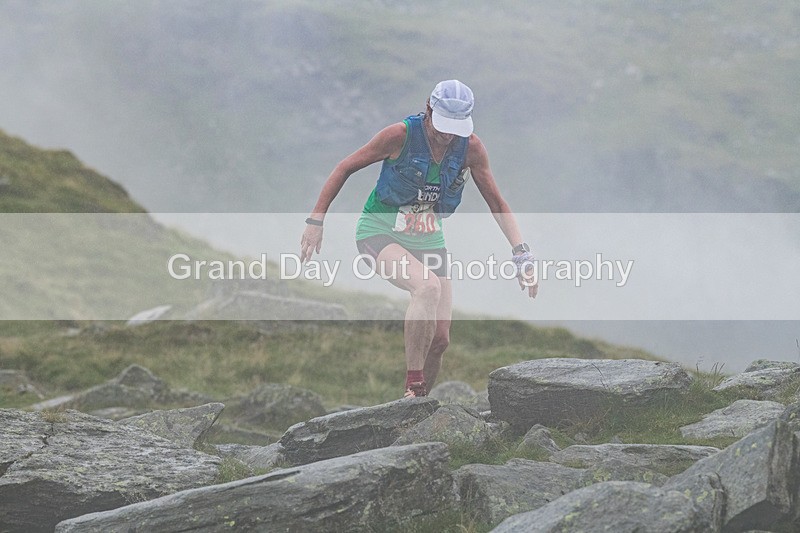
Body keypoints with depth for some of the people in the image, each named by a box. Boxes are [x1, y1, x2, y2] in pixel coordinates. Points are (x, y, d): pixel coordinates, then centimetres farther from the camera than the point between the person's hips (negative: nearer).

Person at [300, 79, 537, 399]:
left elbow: (496, 203, 0)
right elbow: (345, 168, -9)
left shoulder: (470, 147, -9)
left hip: (427, 241, 5)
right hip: (380, 233, -5)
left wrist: (522, 254, -8)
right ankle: (413, 387, -26)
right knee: (428, 287, -34)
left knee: (440, 339, -1)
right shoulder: (400, 135, -19)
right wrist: (316, 220, -10)